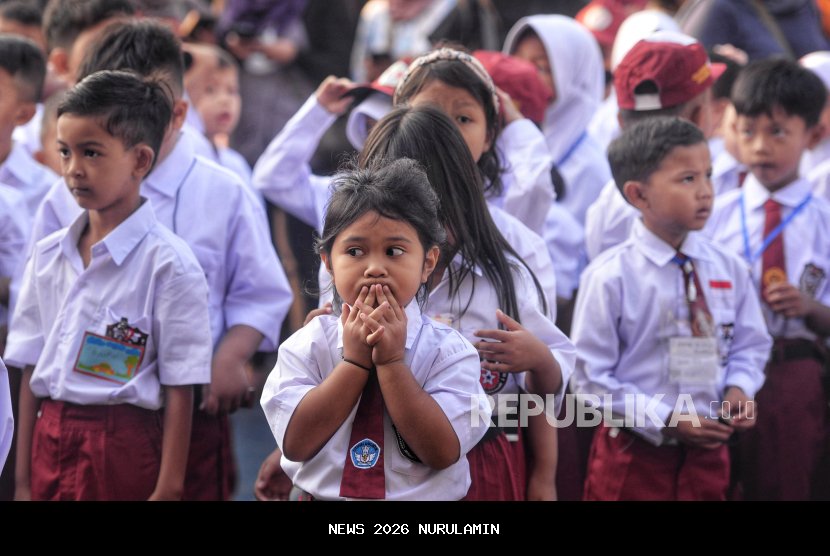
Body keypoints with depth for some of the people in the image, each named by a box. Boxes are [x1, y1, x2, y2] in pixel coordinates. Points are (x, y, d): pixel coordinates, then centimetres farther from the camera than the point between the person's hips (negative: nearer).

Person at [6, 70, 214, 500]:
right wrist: (23, 478, 8)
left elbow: (179, 391, -9)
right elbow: (30, 372, 10)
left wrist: (168, 490, -11)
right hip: (49, 444, 5)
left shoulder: (167, 264, -9)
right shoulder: (48, 256, 8)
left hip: (123, 449, -5)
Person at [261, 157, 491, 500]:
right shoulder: (307, 344, 1)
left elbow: (443, 452, -12)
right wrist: (354, 360, -11)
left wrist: (392, 362, -15)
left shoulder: (448, 351, -3)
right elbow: (295, 443, -8)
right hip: (322, 494, 1)